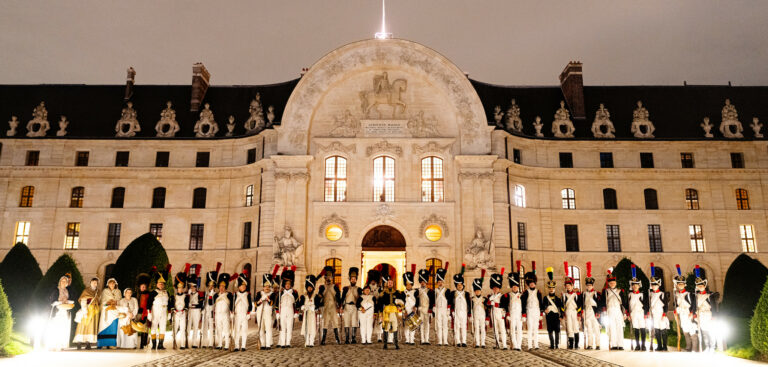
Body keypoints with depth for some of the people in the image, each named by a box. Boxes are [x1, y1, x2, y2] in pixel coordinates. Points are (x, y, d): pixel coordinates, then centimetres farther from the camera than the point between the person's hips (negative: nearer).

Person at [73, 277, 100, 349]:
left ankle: (88, 343, -4)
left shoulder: (97, 292, 16)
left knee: (92, 326, -2)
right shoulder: (86, 291, 1)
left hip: (94, 311, 5)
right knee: (83, 325, -9)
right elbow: (83, 301, -7)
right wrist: (85, 311, -17)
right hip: (87, 310, -5)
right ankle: (79, 342, -8)